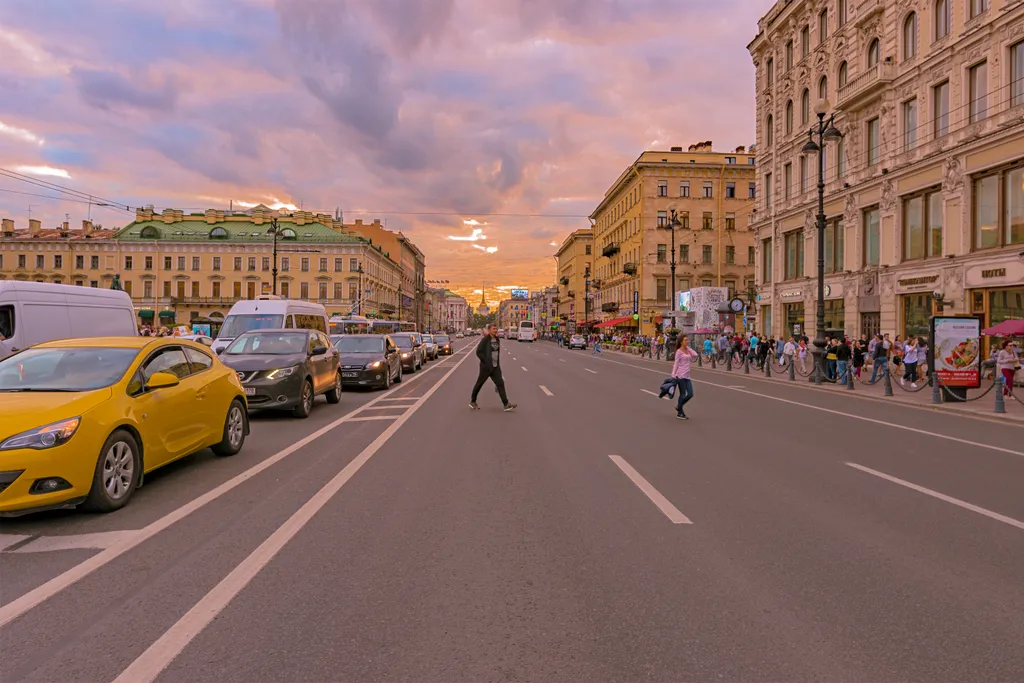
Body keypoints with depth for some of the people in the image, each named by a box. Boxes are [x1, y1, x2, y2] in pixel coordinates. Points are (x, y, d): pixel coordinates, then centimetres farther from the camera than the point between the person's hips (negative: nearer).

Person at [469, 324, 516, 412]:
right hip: (486, 367, -6)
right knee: (479, 384, 7)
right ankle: (473, 402, 24)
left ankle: (506, 404, -8)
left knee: (500, 383, -4)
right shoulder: (485, 340, -12)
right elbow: (478, 352, -14)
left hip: (495, 367, 6)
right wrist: (486, 361, -19)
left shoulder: (497, 340, 9)